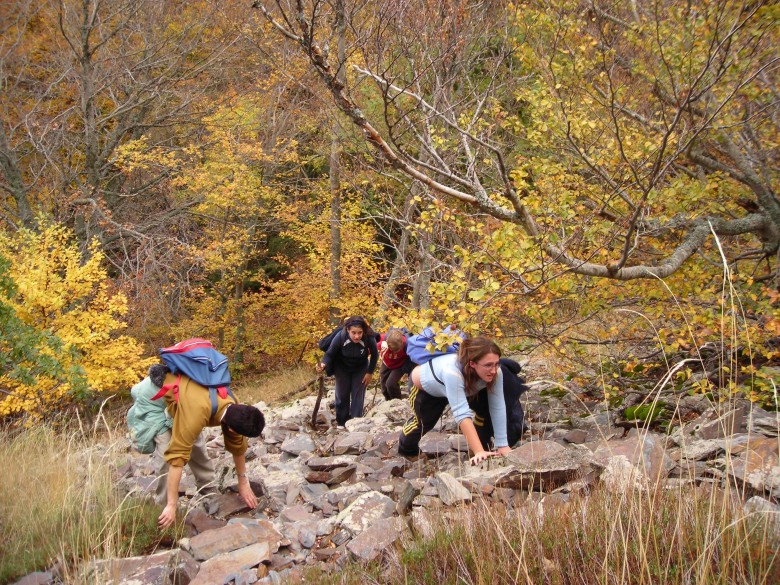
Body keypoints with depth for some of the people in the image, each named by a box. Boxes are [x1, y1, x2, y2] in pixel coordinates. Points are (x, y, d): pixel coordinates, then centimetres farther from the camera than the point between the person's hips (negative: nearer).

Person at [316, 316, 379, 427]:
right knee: (342, 394, 6)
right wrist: (323, 365, -42)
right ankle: (341, 422, 23)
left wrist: (370, 372, -9)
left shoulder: (369, 338, -34)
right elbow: (329, 353, -23)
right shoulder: (340, 337, -36)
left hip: (360, 368, 0)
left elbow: (375, 355, -13)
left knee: (358, 394, 1)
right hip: (342, 367, 0)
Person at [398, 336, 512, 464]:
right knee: (424, 422, 17)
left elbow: (498, 408, -32)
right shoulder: (452, 372, -50)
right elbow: (462, 414, -53)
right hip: (422, 384, -4)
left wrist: (503, 446, -36)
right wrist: (479, 452, -57)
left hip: (459, 384, 4)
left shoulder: (495, 373, -35)